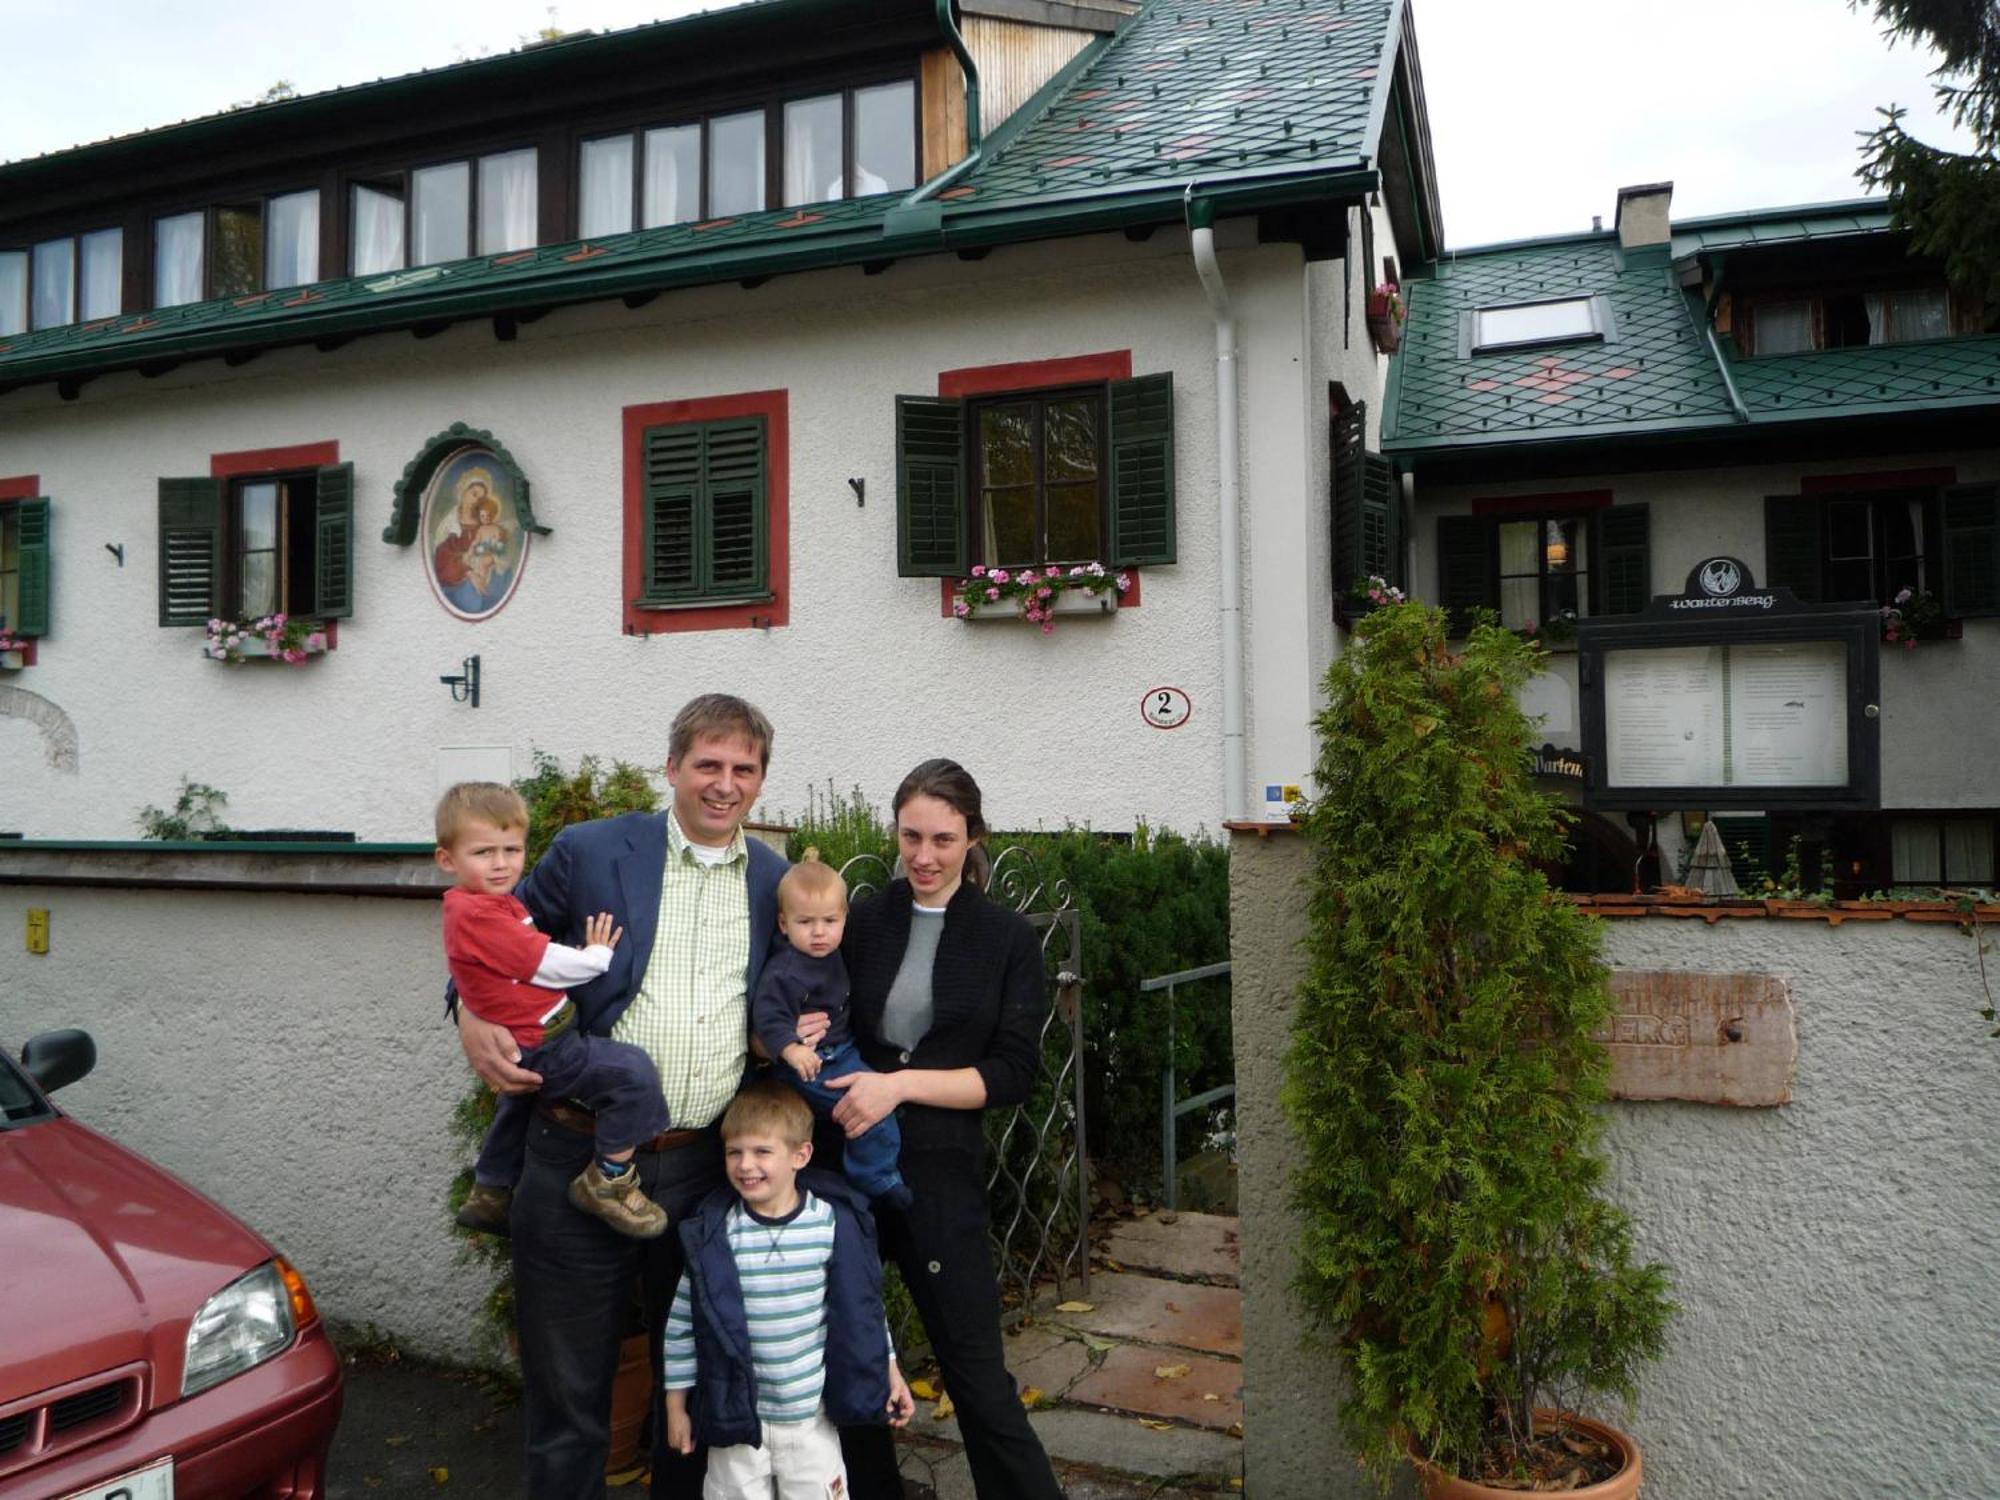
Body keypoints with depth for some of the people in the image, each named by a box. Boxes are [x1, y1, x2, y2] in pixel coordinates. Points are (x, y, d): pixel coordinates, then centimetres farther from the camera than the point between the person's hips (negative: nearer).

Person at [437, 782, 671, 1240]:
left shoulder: (496, 903, 10)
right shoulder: (477, 916, -22)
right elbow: (550, 967, -20)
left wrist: (584, 954, -5)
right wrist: (597, 955, -4)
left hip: (530, 1044, 11)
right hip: (541, 1048, -11)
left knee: (523, 1108, 36)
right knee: (633, 1072, -24)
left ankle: (489, 1194, 55)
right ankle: (608, 1181, -11)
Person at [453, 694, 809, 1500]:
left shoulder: (777, 882, 6)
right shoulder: (590, 851, -3)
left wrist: (797, 1034, -3)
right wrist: (473, 1017, -10)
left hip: (708, 1169, 3)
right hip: (582, 1157, -2)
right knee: (568, 1388, 9)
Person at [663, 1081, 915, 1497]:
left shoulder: (834, 1222, -9)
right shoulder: (713, 1234, -11)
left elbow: (863, 1306, 3)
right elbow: (683, 1323, -3)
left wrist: (889, 1372, 7)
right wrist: (676, 1407, 1)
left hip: (811, 1412, 0)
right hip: (736, 1414, 0)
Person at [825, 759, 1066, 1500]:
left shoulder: (1007, 938, -3)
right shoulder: (861, 921, 2)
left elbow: (1013, 1074, -7)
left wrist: (901, 1084, -17)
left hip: (941, 1170, -2)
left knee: (975, 1368, 3)